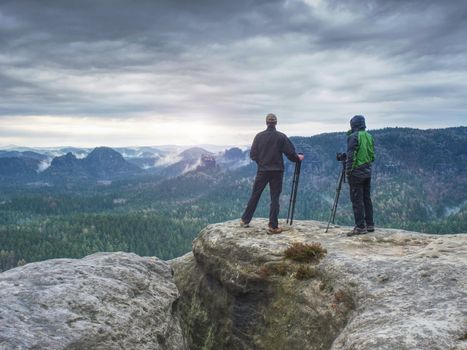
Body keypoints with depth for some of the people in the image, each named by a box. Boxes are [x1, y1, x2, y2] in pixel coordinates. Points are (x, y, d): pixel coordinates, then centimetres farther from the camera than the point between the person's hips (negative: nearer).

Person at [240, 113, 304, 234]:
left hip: (262, 171, 2)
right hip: (277, 171, -2)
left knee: (254, 196, 11)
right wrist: (298, 158, 14)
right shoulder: (281, 137, -7)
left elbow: (252, 154, 1)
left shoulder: (259, 136, -2)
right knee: (274, 198, 3)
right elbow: (290, 153, -6)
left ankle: (245, 220, 16)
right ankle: (273, 226, 2)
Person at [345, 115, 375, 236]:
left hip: (356, 173, -8)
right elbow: (372, 155, 16)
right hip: (367, 172, 8)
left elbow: (351, 155, -16)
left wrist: (348, 170, -10)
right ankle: (370, 225, 18)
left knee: (357, 200, -3)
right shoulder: (369, 136, 11)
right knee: (366, 198, 14)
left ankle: (360, 227, -3)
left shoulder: (353, 137, -12)